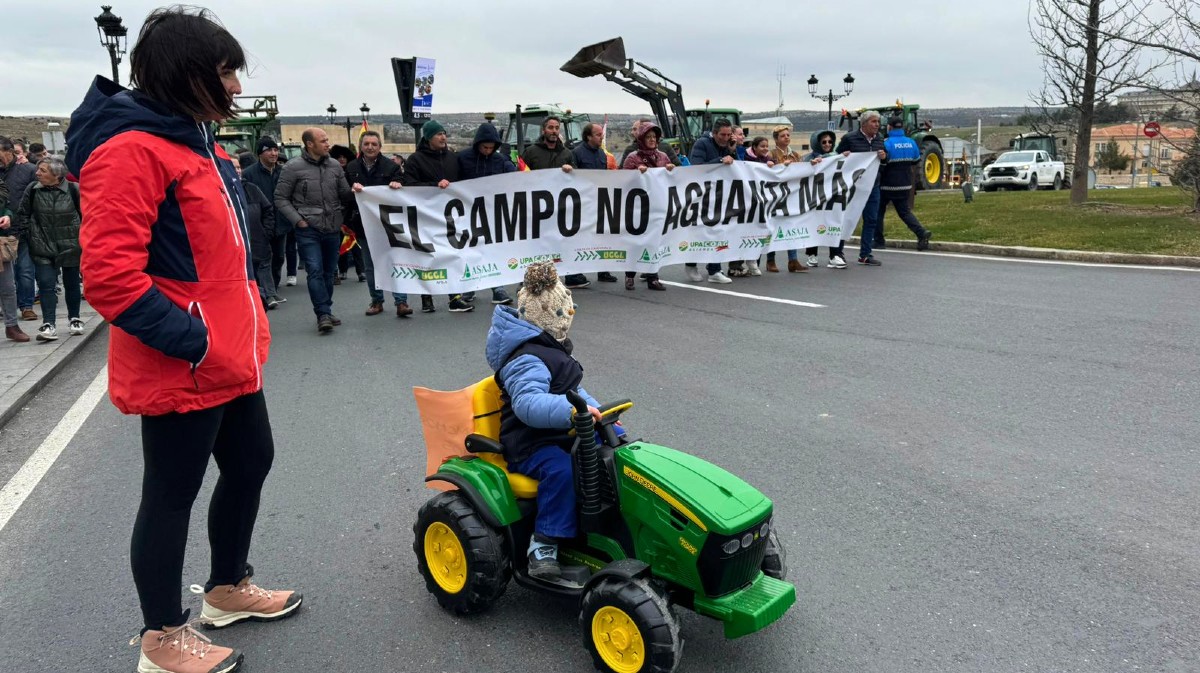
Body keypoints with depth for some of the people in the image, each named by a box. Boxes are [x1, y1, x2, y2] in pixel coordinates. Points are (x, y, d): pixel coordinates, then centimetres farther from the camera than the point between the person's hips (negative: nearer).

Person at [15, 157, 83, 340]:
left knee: (72, 284, 11)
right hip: (43, 248, 1)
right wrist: (24, 235, 3)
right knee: (46, 284, -6)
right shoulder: (32, 190, -2)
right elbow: (23, 214, 9)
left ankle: (74, 319, 28)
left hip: (70, 246, -1)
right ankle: (49, 325, -8)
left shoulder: (73, 190, -9)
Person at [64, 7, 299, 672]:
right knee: (172, 495, 5)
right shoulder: (130, 149, -18)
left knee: (250, 463, 20)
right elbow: (109, 273, -25)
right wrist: (190, 339, -20)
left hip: (231, 359, 10)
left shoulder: (197, 143, 14)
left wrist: (244, 328, 16)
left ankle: (228, 589, 42)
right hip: (181, 369, -10)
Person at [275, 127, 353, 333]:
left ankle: (326, 312, 22)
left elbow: (344, 195, 12)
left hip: (333, 229, 5)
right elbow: (281, 198, 0)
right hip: (308, 230, -4)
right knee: (315, 271, -11)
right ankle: (323, 314, -9)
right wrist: (298, 220, -9)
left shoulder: (335, 166, 7)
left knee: (329, 272, 11)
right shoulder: (293, 168, -5)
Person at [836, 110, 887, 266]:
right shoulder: (850, 138, -7)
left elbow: (886, 162, 19)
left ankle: (865, 255, 12)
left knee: (871, 220, 5)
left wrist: (884, 157, -2)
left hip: (873, 185, 6)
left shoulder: (880, 139, 11)